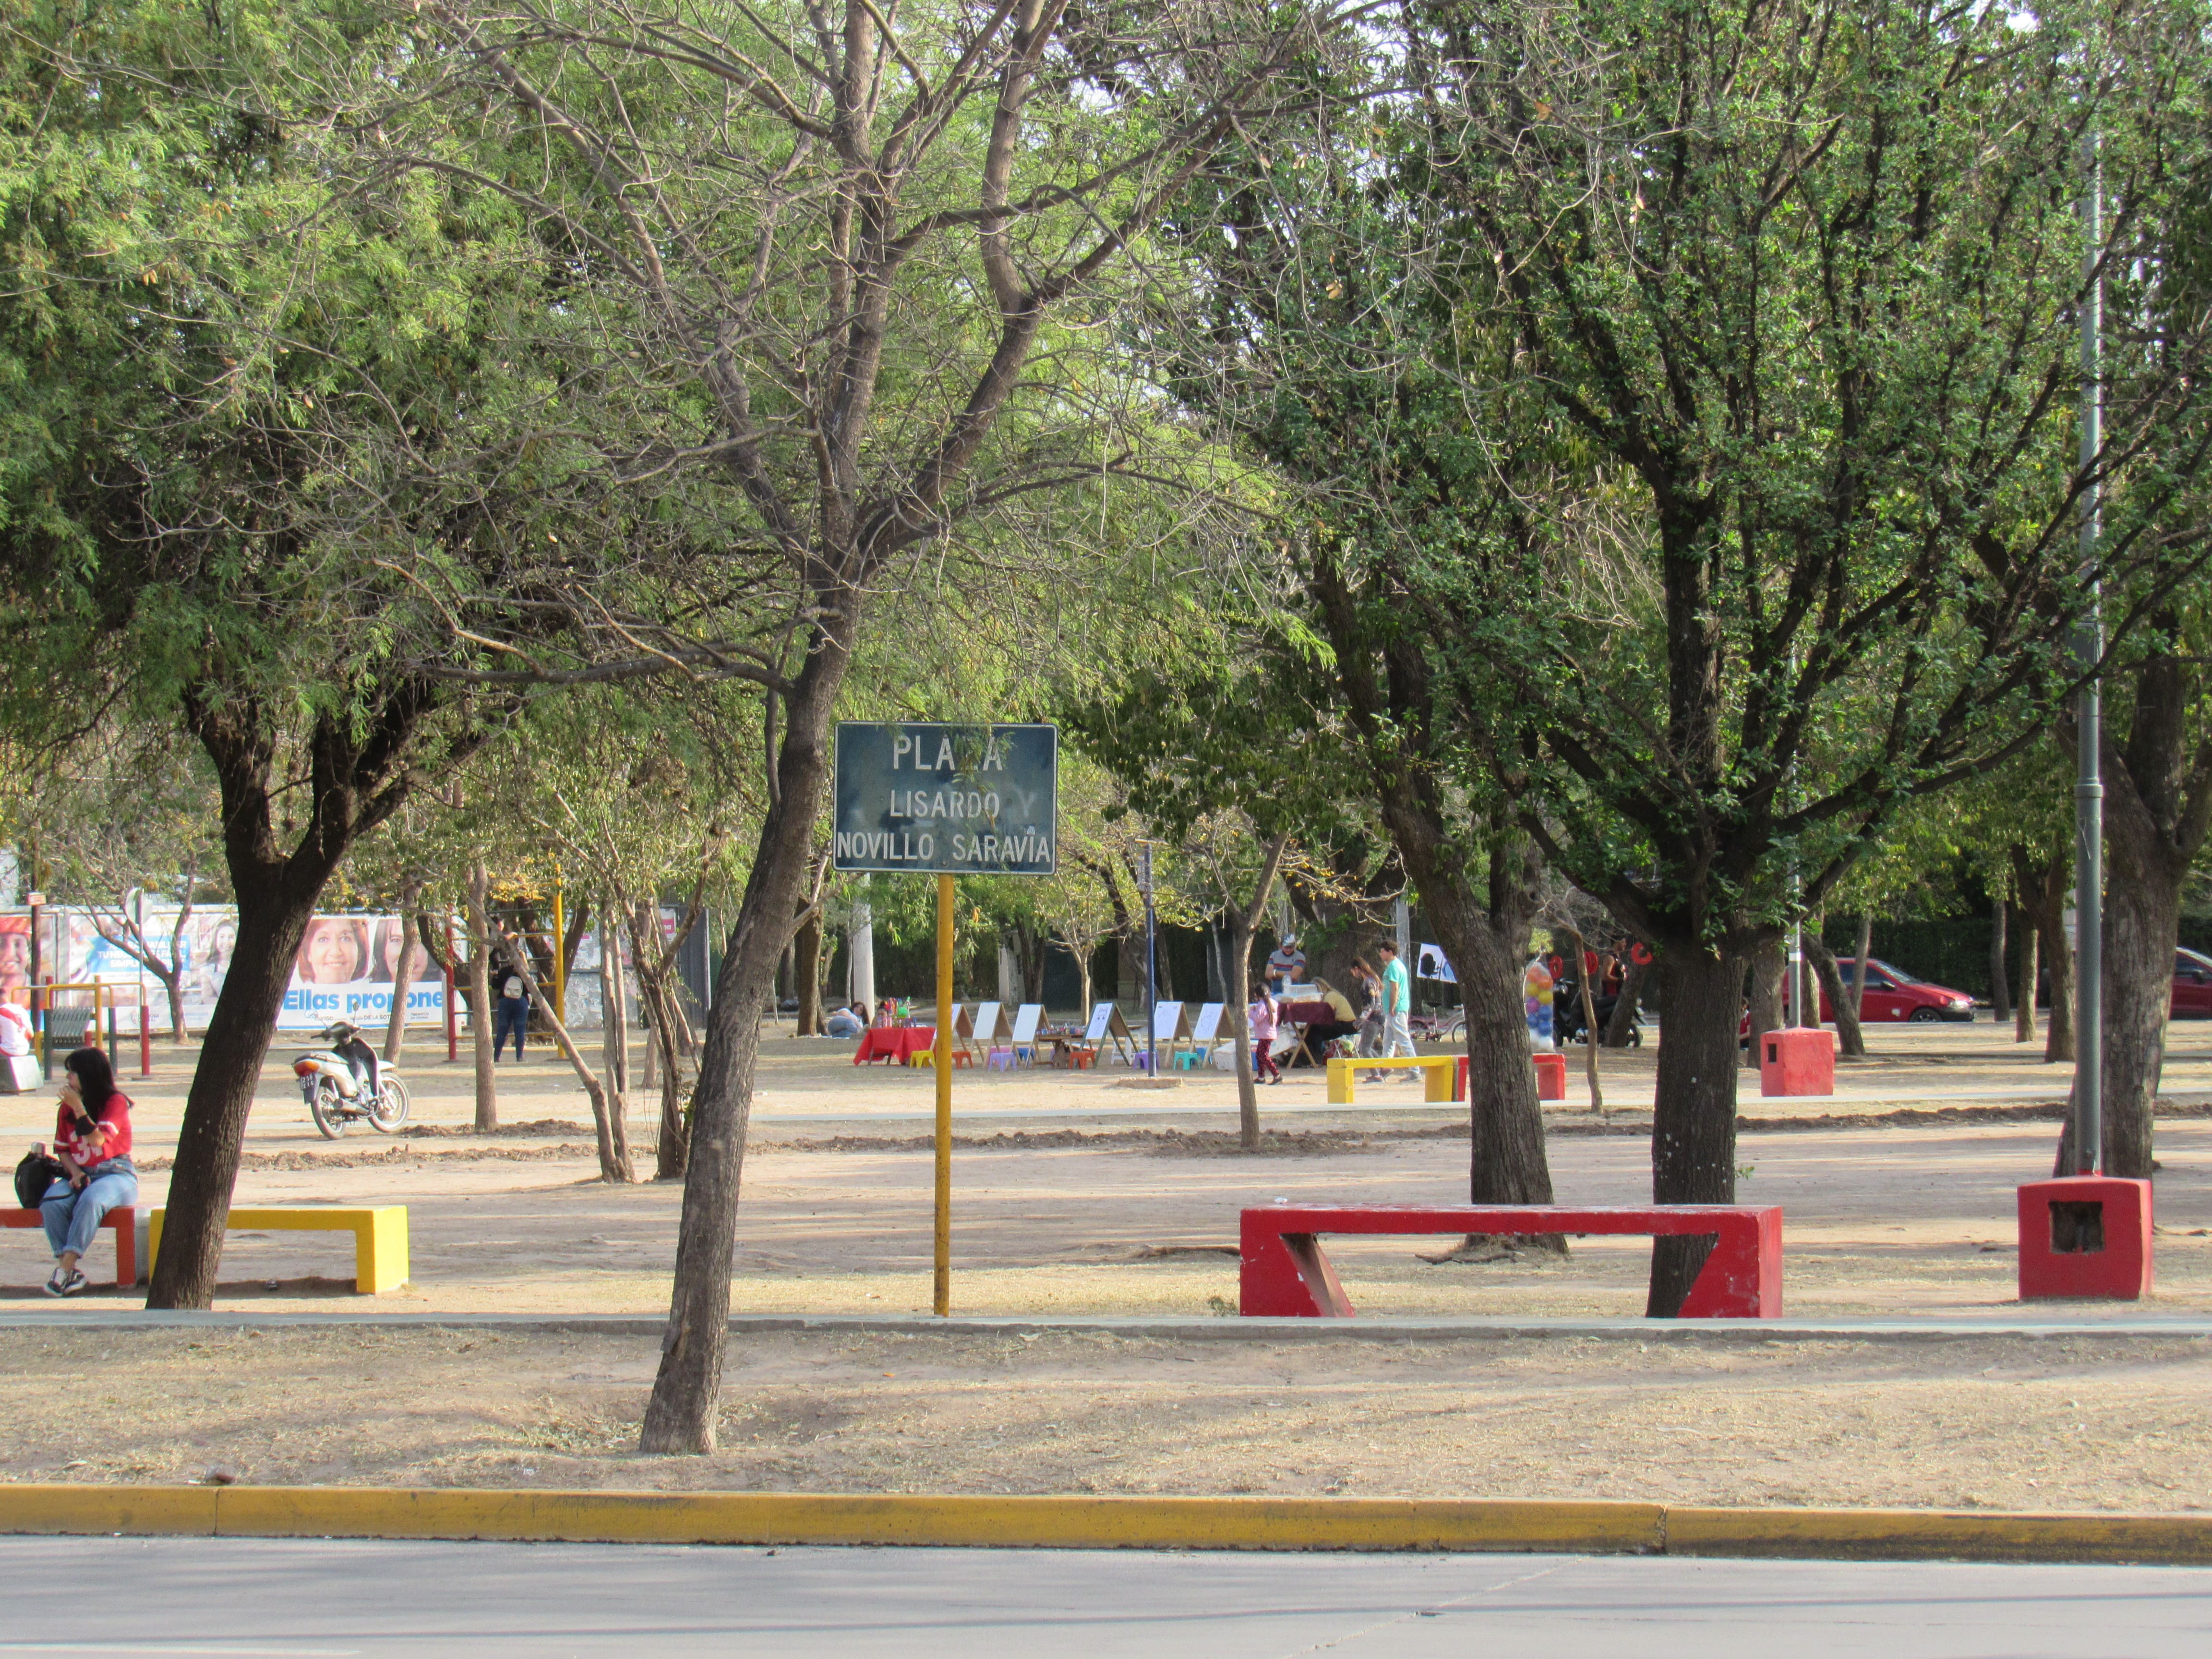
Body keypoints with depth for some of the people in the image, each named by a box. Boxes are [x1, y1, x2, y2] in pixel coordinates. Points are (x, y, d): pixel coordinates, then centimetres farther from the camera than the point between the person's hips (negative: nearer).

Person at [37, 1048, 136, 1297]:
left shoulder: (116, 1102, -4)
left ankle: (66, 1269, -38)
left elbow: (98, 1140, -15)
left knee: (90, 1200, -37)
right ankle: (69, 1270, -30)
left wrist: (79, 1108, -17)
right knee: (51, 1202, -27)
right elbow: (62, 1149, 14)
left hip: (116, 1174, -5)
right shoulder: (66, 1108, 12)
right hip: (80, 1175, 5)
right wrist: (75, 1173, -5)